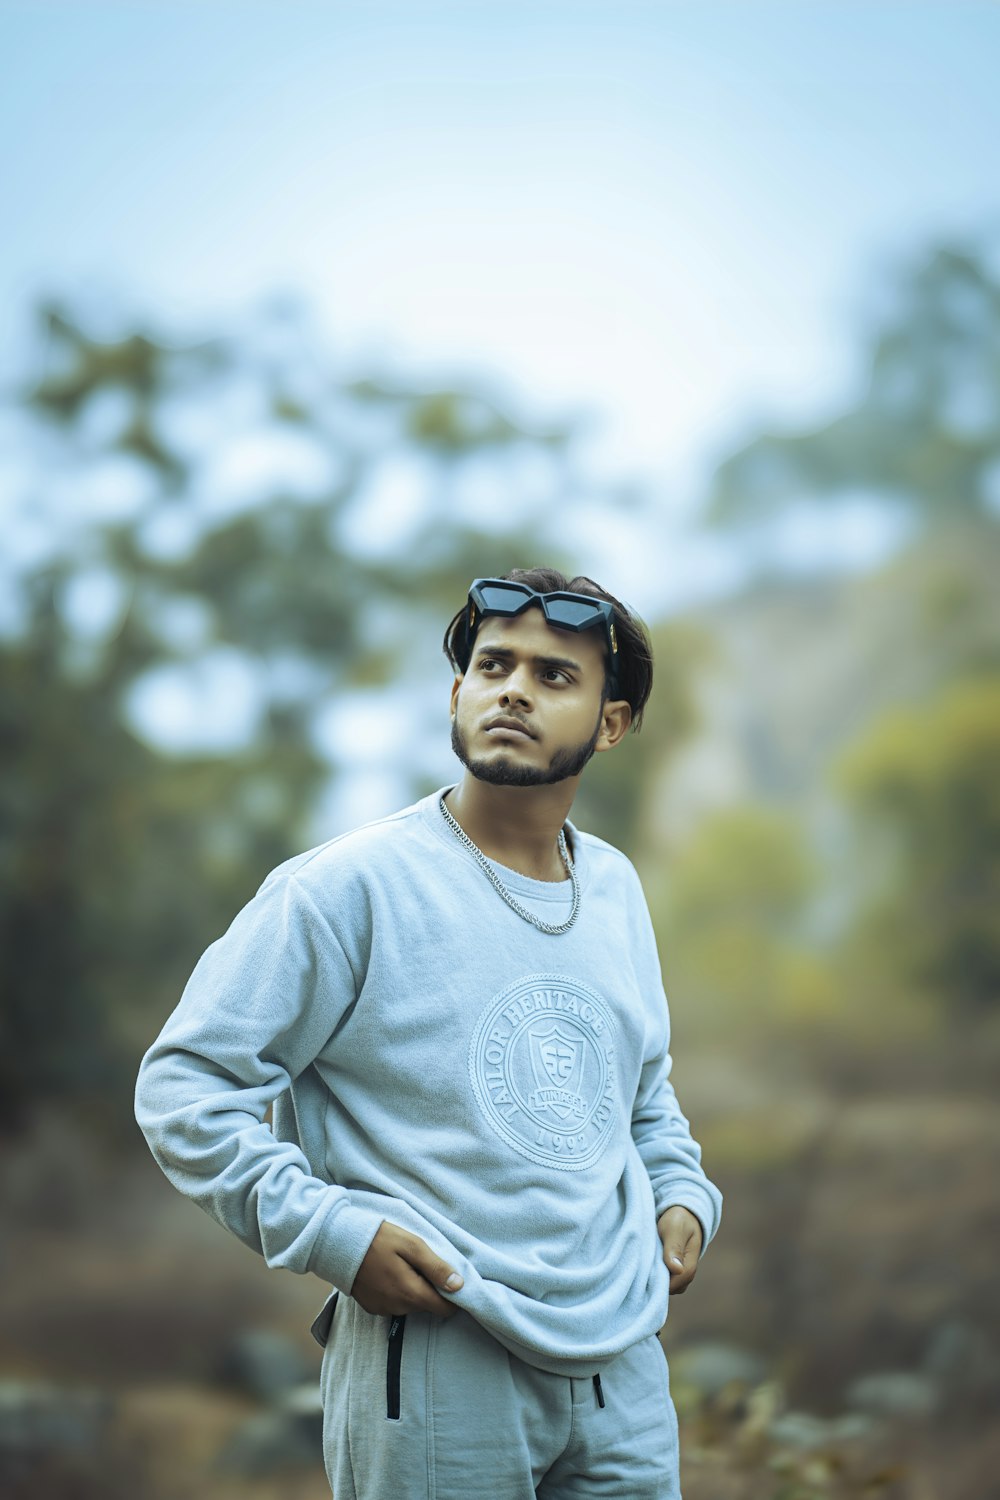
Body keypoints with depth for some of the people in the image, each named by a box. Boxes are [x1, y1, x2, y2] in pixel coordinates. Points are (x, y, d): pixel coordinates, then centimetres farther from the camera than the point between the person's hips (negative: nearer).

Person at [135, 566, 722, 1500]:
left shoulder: (614, 889, 11)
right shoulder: (348, 888, -9)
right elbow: (184, 1085, -10)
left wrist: (683, 1194, 10)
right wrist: (329, 1230, -18)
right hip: (436, 1377, -5)